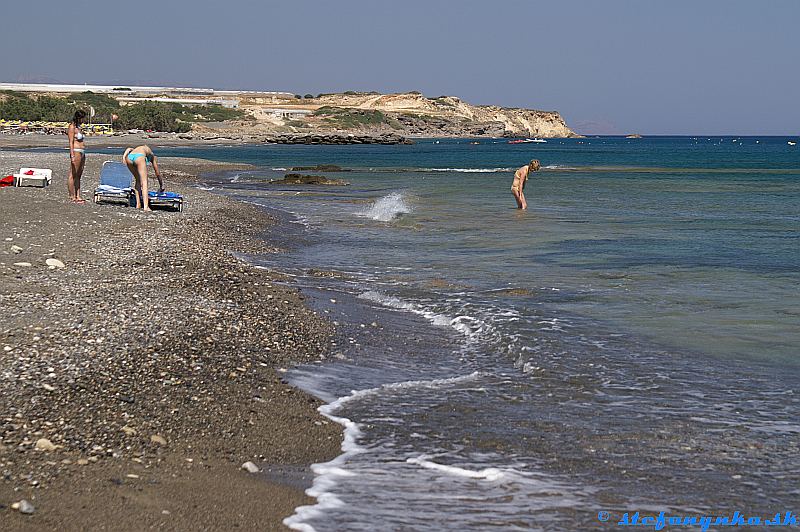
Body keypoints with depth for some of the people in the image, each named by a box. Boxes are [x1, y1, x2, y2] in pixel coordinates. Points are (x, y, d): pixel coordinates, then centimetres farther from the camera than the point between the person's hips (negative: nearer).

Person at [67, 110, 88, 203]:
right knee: (73, 175, -5)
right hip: (76, 152, -10)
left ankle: (78, 196, 12)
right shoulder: (72, 127, -9)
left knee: (78, 175, 10)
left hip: (82, 153, 10)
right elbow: (71, 142, -14)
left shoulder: (78, 127, 18)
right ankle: (72, 197, -4)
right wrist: (72, 156, -20)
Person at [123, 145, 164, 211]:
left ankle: (138, 204, 18)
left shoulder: (137, 149, 44)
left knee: (137, 180, 22)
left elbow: (129, 149, 22)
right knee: (144, 182, 2)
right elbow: (157, 173, 40)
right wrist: (161, 185, 51)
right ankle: (146, 206, -10)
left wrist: (124, 156, 5)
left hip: (129, 158, 4)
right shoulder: (152, 156, 35)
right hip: (139, 157, -4)